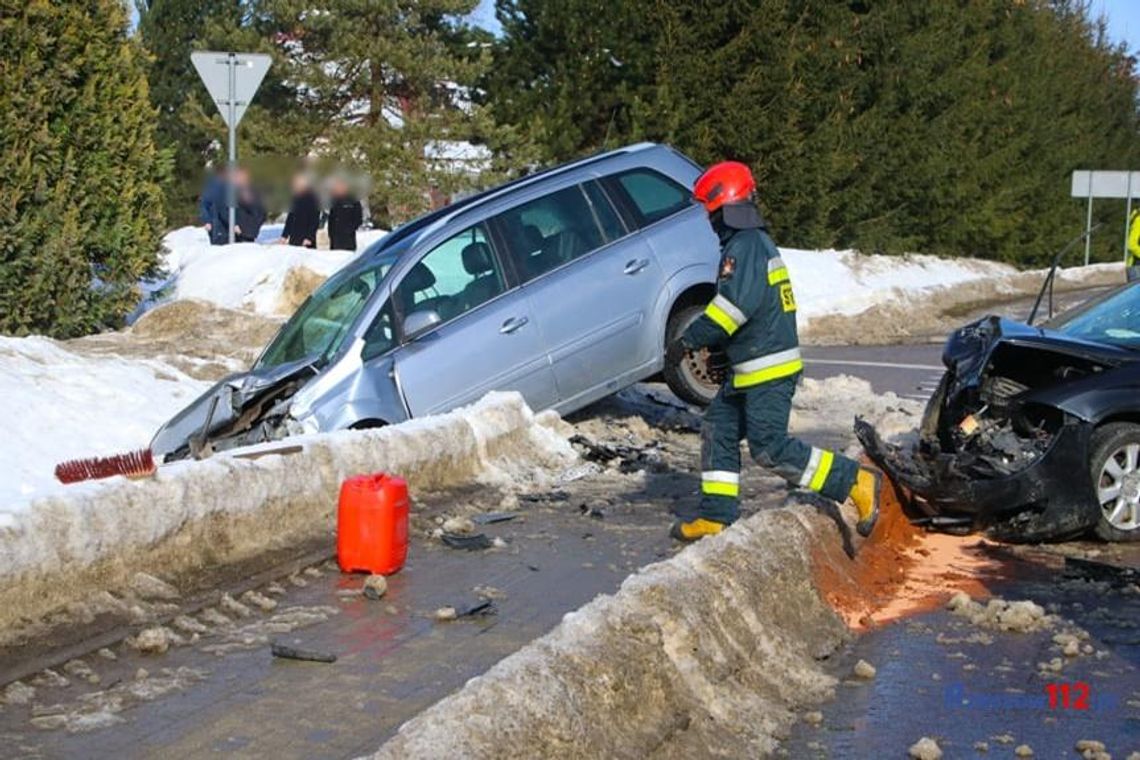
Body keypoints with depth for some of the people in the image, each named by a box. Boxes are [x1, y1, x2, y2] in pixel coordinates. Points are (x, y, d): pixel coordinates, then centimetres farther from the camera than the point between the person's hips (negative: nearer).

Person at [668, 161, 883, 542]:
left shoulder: (746, 246, -15)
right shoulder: (755, 242, 18)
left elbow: (734, 304, -26)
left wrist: (691, 339, -21)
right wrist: (722, 352, 27)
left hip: (769, 369, -11)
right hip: (748, 371, 11)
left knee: (770, 448, -11)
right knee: (718, 431, 12)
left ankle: (857, 482, -8)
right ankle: (716, 515, 16)